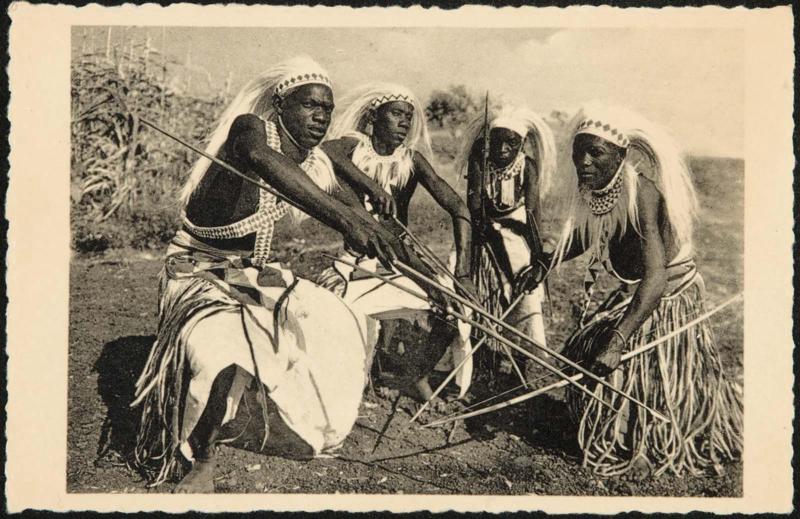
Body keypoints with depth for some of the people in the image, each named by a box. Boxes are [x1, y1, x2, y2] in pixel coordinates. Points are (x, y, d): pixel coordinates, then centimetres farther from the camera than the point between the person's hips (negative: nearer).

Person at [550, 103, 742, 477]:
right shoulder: (593, 190, -9)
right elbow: (583, 237, 15)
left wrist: (618, 341, -44)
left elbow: (655, 277, -39)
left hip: (668, 298, -8)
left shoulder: (641, 191, -32)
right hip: (632, 294, 8)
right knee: (583, 355, 9)